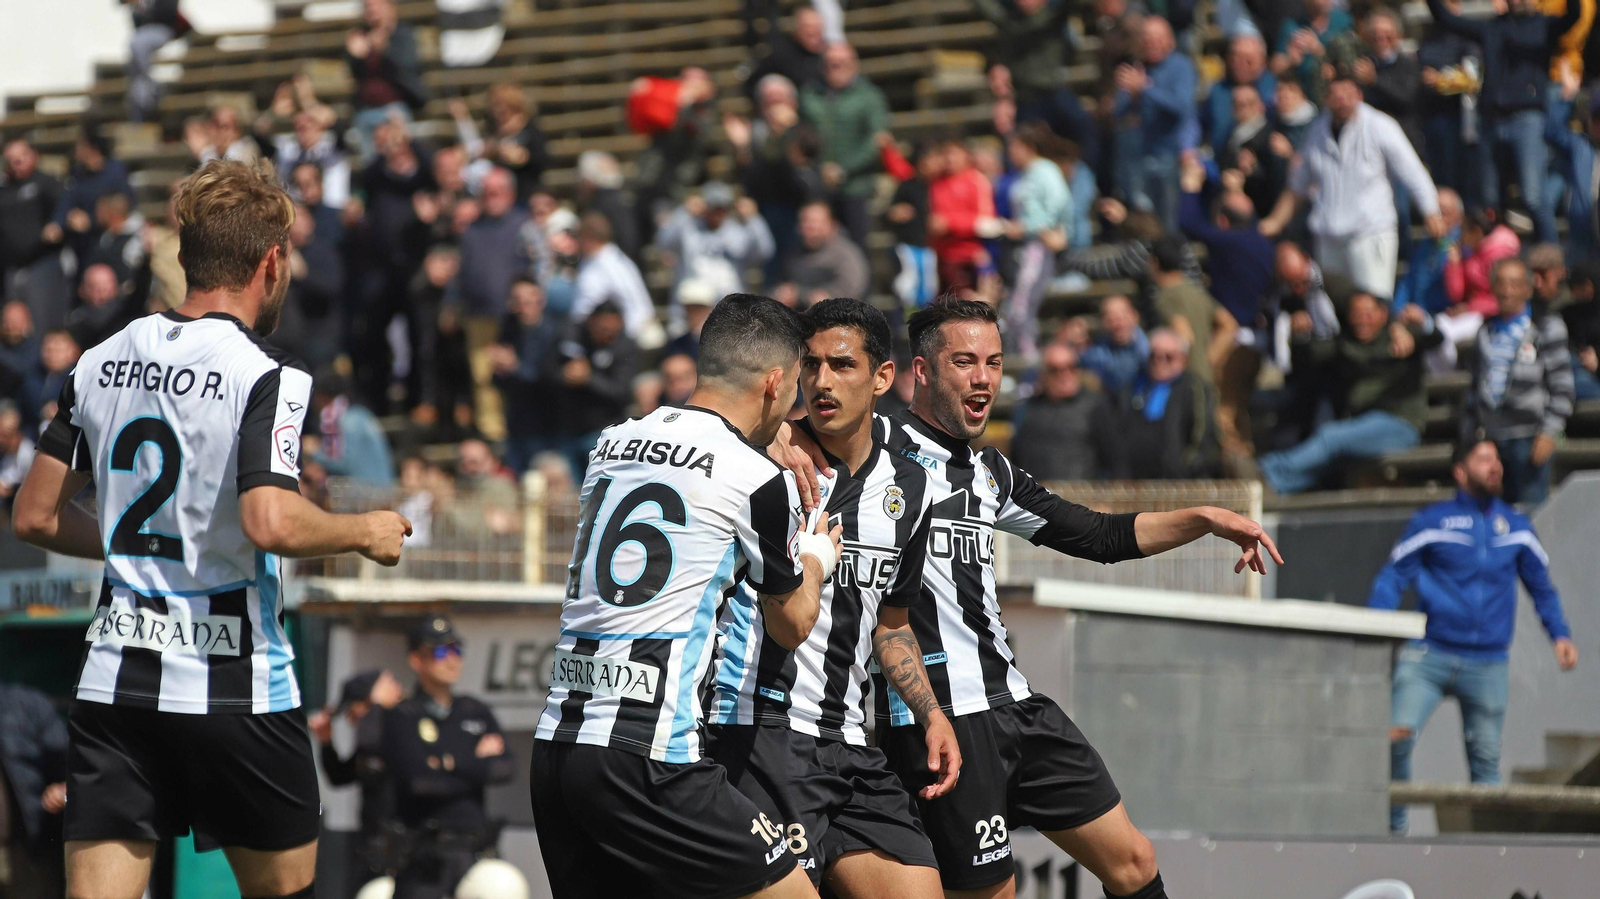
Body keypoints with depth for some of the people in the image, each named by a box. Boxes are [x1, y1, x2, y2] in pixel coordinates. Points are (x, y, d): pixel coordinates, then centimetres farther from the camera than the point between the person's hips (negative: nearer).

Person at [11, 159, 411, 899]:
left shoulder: (102, 362, 8)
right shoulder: (264, 378, -11)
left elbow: (36, 517, 13)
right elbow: (272, 524, -24)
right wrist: (364, 532, -6)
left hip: (113, 679, 5)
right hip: (233, 688, -5)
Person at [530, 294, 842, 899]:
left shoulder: (616, 441, 14)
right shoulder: (759, 480, -4)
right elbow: (791, 626, 13)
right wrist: (815, 560, 33)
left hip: (554, 739, 7)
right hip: (645, 761, -7)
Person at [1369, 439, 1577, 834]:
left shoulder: (1517, 527, 12)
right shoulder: (1431, 522, 3)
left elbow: (1541, 587, 23)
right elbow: (1393, 576, 4)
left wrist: (1560, 634, 10)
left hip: (1487, 664, 3)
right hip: (1430, 656, -3)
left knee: (1486, 757, 5)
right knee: (1397, 735, -19)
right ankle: (1393, 826, -6)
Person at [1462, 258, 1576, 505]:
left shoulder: (1546, 328, 0)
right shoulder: (1486, 331, 16)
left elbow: (1562, 387, -3)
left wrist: (1550, 432, -12)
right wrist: (1468, 434, 16)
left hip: (1528, 437, -5)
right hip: (1486, 438, 5)